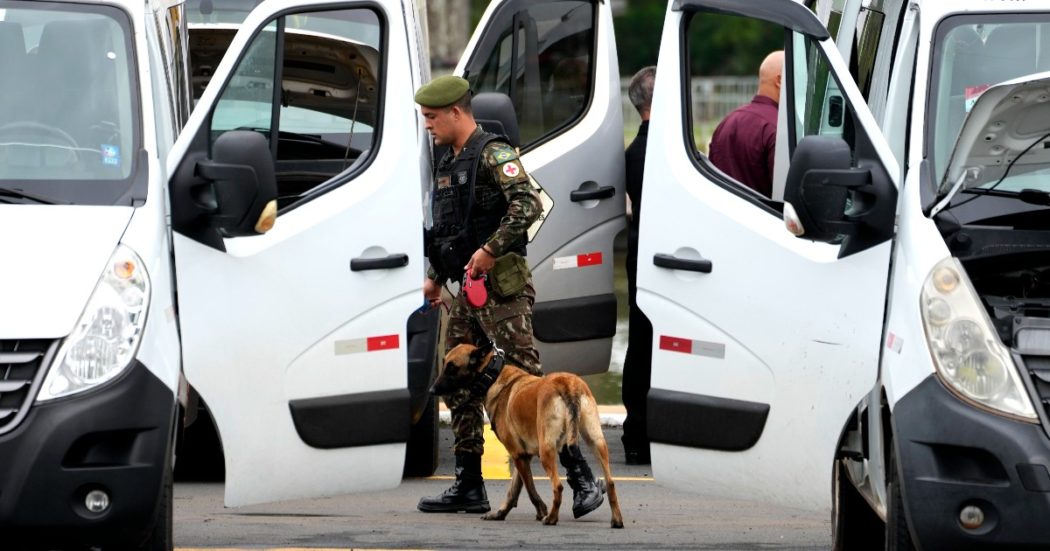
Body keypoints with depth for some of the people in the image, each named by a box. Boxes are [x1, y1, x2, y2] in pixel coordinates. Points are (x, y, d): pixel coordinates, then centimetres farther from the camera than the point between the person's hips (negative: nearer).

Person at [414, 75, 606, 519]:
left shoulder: (493, 154, -11)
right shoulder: (448, 163, 18)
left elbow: (528, 205, -25)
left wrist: (490, 249, -25)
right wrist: (434, 276, 23)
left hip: (502, 286, -10)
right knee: (458, 386, 9)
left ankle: (583, 480, -10)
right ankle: (469, 488, 15)